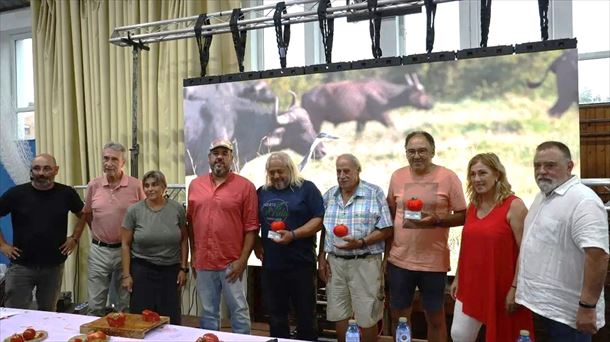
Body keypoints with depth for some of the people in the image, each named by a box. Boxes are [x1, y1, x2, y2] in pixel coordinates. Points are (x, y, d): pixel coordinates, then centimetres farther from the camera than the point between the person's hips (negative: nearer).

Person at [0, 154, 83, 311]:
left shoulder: (66, 193, -3)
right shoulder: (16, 193, -7)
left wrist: (75, 238, 5)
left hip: (54, 266, 1)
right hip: (21, 265, -1)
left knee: (48, 313, 15)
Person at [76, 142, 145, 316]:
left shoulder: (136, 186, -7)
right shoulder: (94, 185, 2)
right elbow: (87, 213, 18)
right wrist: (98, 234, 14)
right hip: (99, 251, 2)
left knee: (126, 305, 10)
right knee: (95, 306, 10)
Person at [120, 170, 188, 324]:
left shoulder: (177, 209, -2)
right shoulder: (134, 210, -4)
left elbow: (184, 240, 6)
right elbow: (125, 244, 0)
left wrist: (183, 268, 3)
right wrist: (126, 274, -2)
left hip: (170, 270, 1)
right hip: (142, 270, -1)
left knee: (171, 318, 4)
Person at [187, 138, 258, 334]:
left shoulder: (245, 186, -5)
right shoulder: (195, 185, 7)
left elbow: (251, 227, -6)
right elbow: (190, 223, 12)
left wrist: (243, 260, -10)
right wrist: (193, 255, 9)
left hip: (232, 263, -3)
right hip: (203, 262, 4)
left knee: (239, 310, 5)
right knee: (208, 312, 15)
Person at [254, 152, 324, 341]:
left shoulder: (307, 188, -2)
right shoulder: (262, 192, 12)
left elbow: (319, 220, -9)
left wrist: (293, 235, -20)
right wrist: (257, 244, 3)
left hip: (301, 264, -4)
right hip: (271, 265, 4)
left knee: (306, 315, 6)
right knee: (276, 317, 14)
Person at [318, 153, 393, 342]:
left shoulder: (375, 193, -6)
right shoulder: (330, 195, 8)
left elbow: (385, 230, -8)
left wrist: (360, 243, -20)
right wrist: (321, 257, 7)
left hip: (364, 263, -4)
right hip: (335, 262, 4)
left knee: (367, 319, 5)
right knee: (339, 316, 13)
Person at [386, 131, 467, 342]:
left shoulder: (448, 177, -6)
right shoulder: (397, 176, 4)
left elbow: (462, 216, -3)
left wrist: (436, 221, -21)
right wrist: (387, 252, 10)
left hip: (434, 261, -2)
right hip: (399, 259, 3)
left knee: (435, 318, 12)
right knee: (398, 316, 14)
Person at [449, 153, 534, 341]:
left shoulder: (514, 206, -12)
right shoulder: (472, 206, 8)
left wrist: (515, 288, -17)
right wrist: (457, 278, 15)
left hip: (501, 287, -6)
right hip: (470, 286, 6)